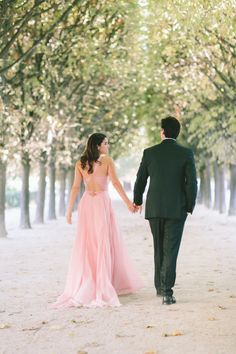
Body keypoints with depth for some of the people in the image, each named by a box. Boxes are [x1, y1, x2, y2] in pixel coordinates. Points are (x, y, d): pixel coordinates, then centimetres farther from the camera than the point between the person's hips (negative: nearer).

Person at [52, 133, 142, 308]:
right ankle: (104, 286, 6)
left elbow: (75, 187, 0)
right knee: (104, 244, 4)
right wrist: (128, 202, -5)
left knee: (85, 245, 6)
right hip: (102, 203, -3)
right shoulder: (107, 160, -4)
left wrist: (69, 210, 3)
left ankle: (82, 287, 5)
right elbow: (116, 183, -9)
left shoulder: (80, 163, 4)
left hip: (86, 204, 3)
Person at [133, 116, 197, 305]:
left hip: (154, 208, 2)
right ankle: (167, 291, -11)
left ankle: (159, 286, 28)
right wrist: (190, 206, 5)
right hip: (177, 209, -2)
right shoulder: (186, 153, -5)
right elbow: (191, 183, -9)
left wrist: (137, 201, 24)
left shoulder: (149, 152, 0)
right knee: (170, 250, -2)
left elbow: (140, 181, 6)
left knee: (159, 248, 18)